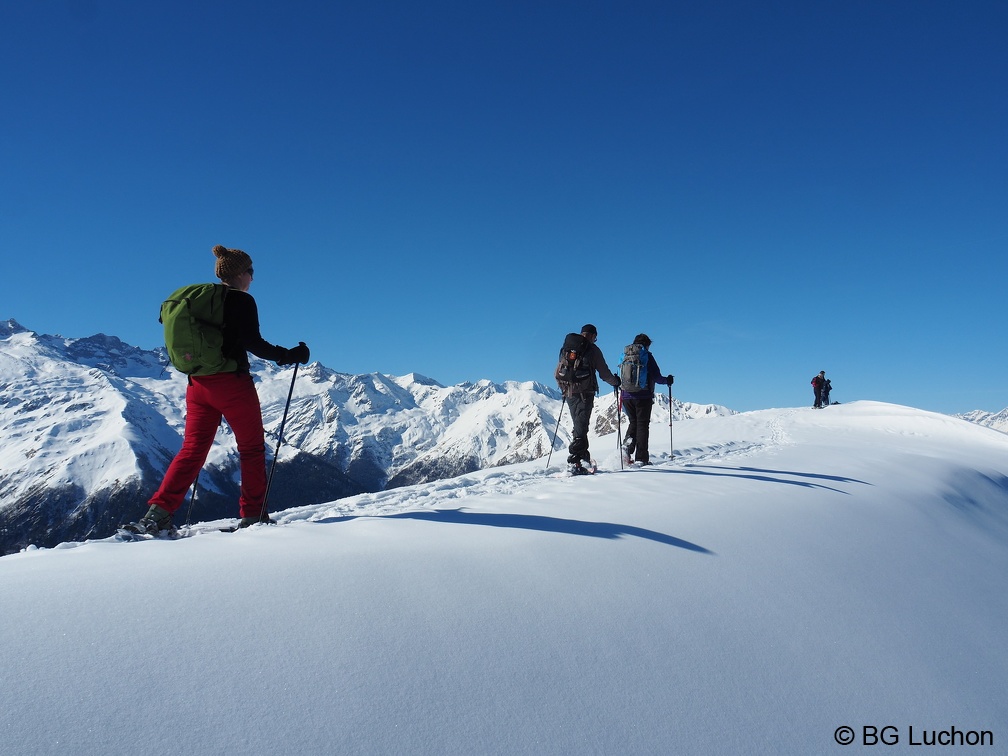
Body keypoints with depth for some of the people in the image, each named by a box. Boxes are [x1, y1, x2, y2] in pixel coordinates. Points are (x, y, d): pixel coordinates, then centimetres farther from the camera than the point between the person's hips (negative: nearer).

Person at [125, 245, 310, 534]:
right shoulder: (242, 301, -8)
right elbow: (253, 343, -16)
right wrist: (290, 355, -7)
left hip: (198, 383, 7)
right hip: (232, 384, -6)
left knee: (192, 449, 11)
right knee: (252, 448, 6)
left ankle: (158, 512, 1)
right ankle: (253, 515, 9)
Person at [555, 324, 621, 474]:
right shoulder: (593, 349, -2)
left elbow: (557, 374, 15)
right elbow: (604, 373, -1)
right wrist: (616, 382, 18)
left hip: (570, 393, 6)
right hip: (585, 393, -6)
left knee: (579, 426, 18)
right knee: (581, 428, -8)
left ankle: (584, 457, 24)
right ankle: (573, 461, -16)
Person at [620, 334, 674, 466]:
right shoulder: (647, 356, -4)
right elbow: (656, 376, -8)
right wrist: (667, 380, 10)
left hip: (626, 396, 4)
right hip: (643, 396, -4)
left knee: (633, 422, 19)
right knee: (643, 424, 2)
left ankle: (628, 443, -9)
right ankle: (641, 458, 0)